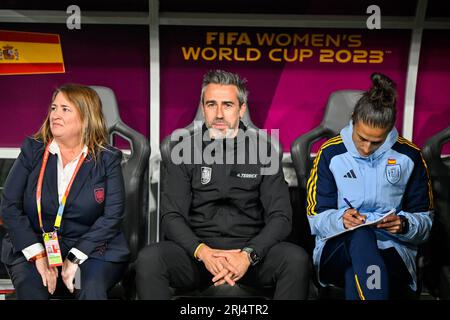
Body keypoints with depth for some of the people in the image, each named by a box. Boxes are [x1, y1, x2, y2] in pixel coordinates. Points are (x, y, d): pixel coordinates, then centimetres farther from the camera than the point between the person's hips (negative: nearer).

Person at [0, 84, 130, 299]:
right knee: (30, 287, -27)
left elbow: (112, 215, -6)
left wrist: (75, 258, -15)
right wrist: (38, 254, -12)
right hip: (33, 247, 2)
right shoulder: (32, 150, 7)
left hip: (90, 249, -1)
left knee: (92, 288, -30)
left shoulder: (107, 159, 2)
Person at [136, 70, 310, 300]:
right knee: (148, 259, -28)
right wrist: (202, 251, -20)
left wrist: (248, 254, -20)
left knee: (297, 259, -28)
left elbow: (280, 216, -2)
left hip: (251, 249, 0)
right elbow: (171, 216, -2)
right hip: (198, 249, 0)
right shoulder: (186, 150, 4)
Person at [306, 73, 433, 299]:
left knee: (355, 274, -37)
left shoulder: (409, 156, 7)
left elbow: (424, 221, 11)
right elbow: (316, 219, 4)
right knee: (360, 234, -38)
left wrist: (404, 224, -12)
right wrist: (341, 219, -18)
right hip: (337, 249, 1)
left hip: (392, 248, 0)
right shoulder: (330, 153, 5)